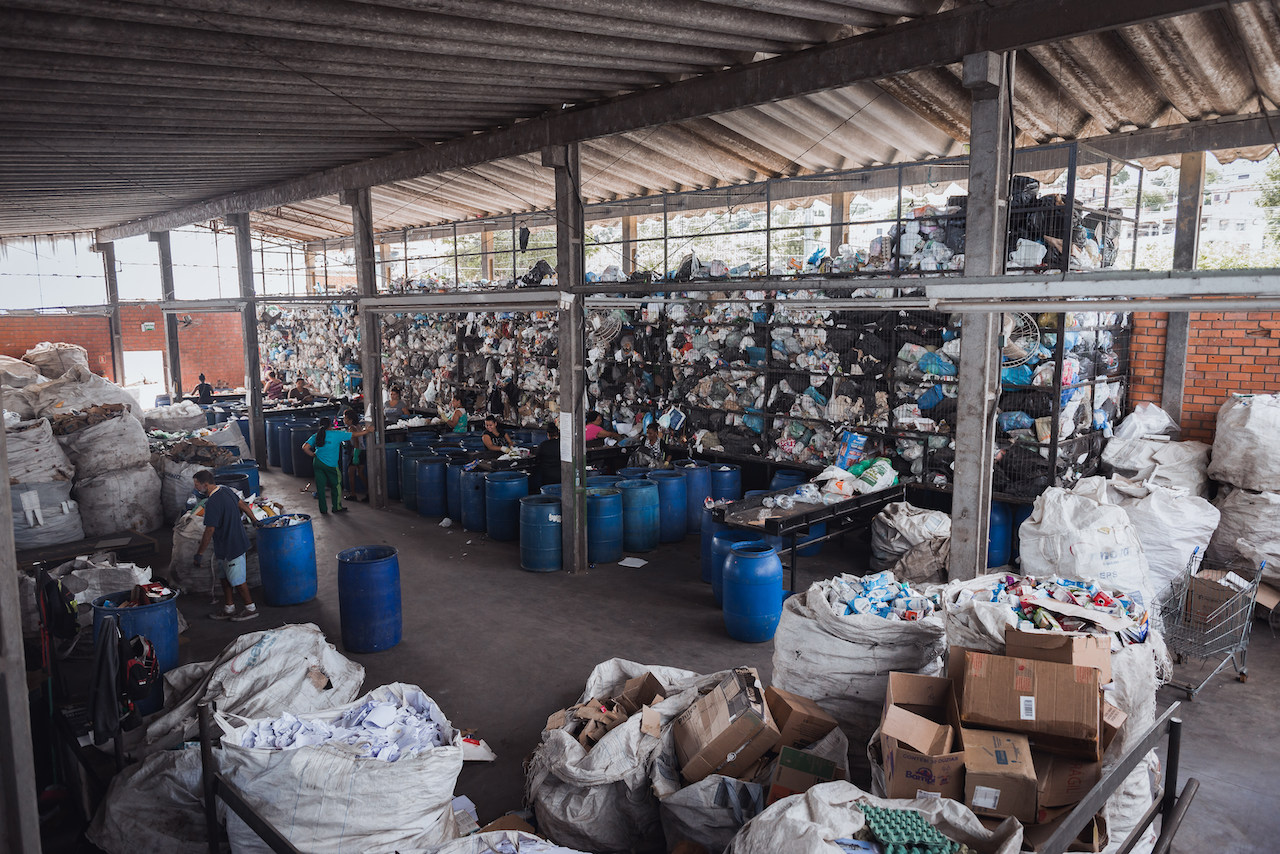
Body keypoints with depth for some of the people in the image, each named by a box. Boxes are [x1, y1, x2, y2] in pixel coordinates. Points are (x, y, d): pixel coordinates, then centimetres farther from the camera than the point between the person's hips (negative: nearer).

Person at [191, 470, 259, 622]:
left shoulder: (213, 503, -27)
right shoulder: (225, 490, 1)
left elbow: (209, 531, -26)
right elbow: (243, 505, 14)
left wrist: (199, 554, -19)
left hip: (231, 547, -10)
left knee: (237, 580, 6)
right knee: (224, 577, 19)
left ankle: (250, 608, 19)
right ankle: (229, 609, 29)